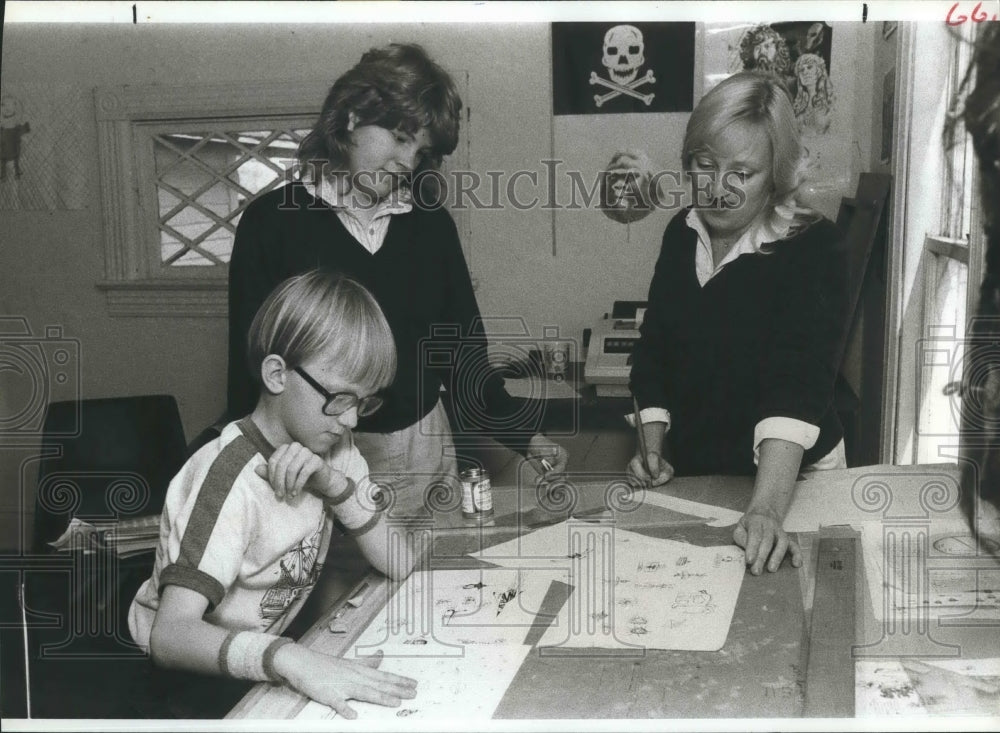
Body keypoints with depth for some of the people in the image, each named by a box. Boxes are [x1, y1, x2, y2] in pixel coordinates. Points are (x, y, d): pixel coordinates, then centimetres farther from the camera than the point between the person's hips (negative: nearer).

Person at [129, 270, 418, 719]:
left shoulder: (330, 448, -4)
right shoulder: (233, 477, -26)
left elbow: (398, 563, -9)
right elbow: (171, 635, -35)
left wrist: (335, 485, -24)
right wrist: (290, 660, -50)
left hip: (264, 658, 7)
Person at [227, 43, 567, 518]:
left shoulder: (431, 224, 5)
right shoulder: (272, 222, -5)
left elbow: (461, 351, 8)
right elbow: (250, 359, -4)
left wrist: (523, 437, -1)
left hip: (423, 455, 3)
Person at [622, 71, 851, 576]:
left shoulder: (814, 249, -20)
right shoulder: (682, 233, -2)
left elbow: (800, 383, -32)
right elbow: (653, 350, 7)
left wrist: (766, 509, -43)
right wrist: (652, 449, -5)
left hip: (791, 477, -4)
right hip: (691, 472, 5)